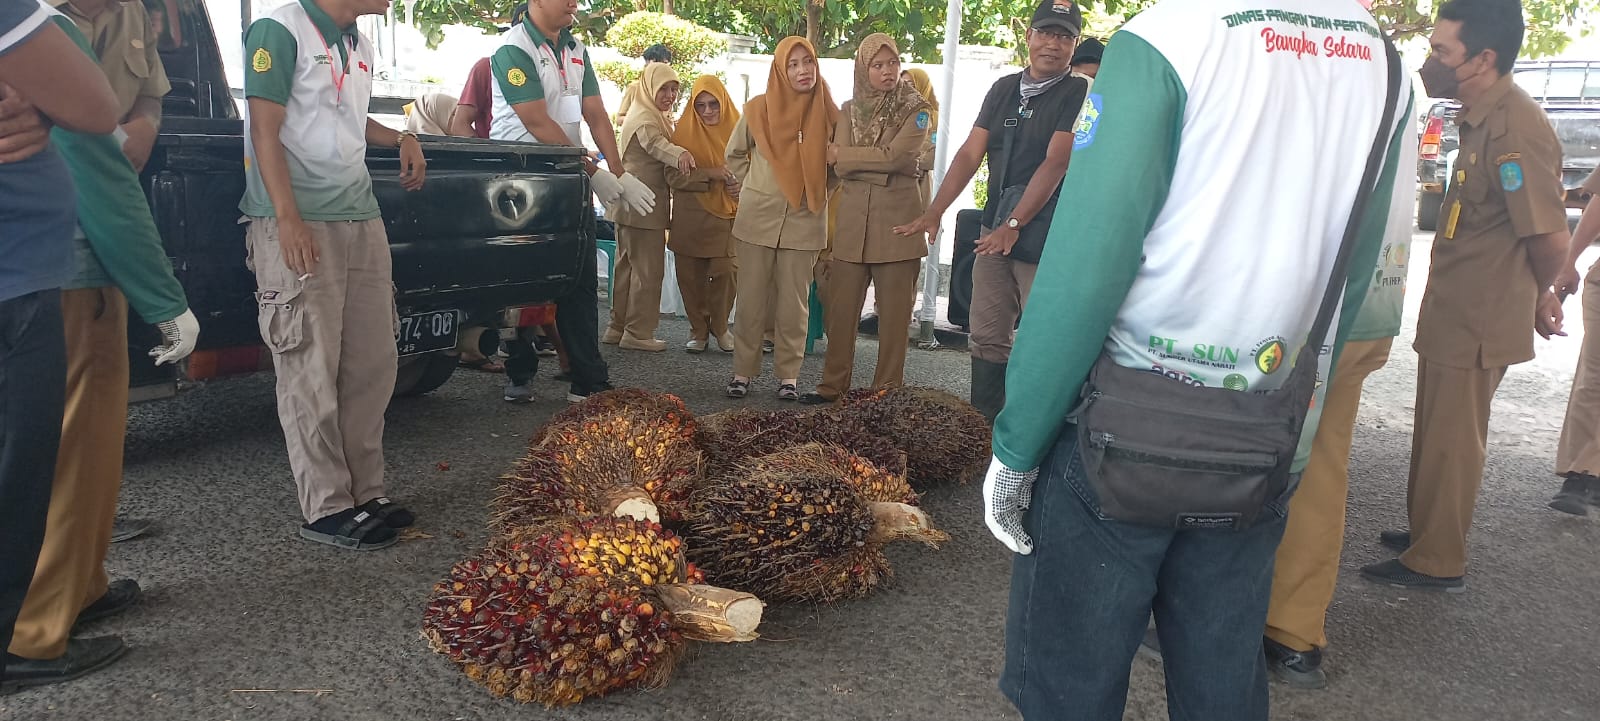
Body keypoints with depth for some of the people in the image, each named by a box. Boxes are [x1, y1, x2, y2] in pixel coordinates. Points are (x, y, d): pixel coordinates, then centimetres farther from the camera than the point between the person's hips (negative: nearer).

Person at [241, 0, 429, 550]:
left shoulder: (359, 47, 17)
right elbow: (266, 130, -12)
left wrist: (401, 139, 14)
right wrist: (287, 217, -20)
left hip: (362, 220, 8)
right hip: (298, 226, -8)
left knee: (373, 362, 8)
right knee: (312, 372, -5)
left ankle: (367, 492, 17)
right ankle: (328, 509, 1)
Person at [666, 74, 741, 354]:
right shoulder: (684, 131, 1)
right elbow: (673, 175, -7)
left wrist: (740, 185, -10)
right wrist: (710, 174, -19)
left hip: (727, 216, 0)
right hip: (691, 218, 0)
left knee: (726, 272, -6)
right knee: (691, 276, 3)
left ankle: (719, 327, 15)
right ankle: (698, 329, 19)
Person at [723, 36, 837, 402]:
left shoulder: (827, 113, 1)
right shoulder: (758, 109, -1)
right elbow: (734, 155, 14)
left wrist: (813, 192, 2)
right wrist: (753, 187, 6)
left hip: (805, 221, 0)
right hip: (758, 219, 0)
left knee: (793, 302, 3)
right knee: (751, 300, 4)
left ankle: (789, 374, 11)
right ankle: (743, 371, 12)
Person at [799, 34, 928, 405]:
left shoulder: (917, 109, 2)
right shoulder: (849, 110, 12)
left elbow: (895, 156, -13)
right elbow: (840, 167, 0)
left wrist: (843, 154, -5)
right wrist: (882, 164, -11)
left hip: (897, 218, -3)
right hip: (853, 217, 3)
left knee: (895, 312, 1)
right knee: (841, 307, 5)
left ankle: (888, 391, 11)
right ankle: (833, 385, 17)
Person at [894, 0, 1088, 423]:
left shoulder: (1079, 94, -3)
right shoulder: (1004, 89, 13)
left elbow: (1055, 163, -14)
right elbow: (970, 154, 8)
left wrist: (1014, 224, -20)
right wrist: (933, 212, -1)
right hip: (995, 230, 5)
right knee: (987, 338, 6)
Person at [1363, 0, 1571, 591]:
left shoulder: (1514, 126, -22)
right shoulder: (1484, 119, 9)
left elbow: (1550, 237, -23)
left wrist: (1538, 295, -5)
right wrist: (1536, 299, 17)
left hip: (1476, 324, -9)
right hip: (1453, 317, 9)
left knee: (1451, 441, 3)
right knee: (1437, 435, 20)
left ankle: (1437, 562, 17)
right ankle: (1427, 534, 36)